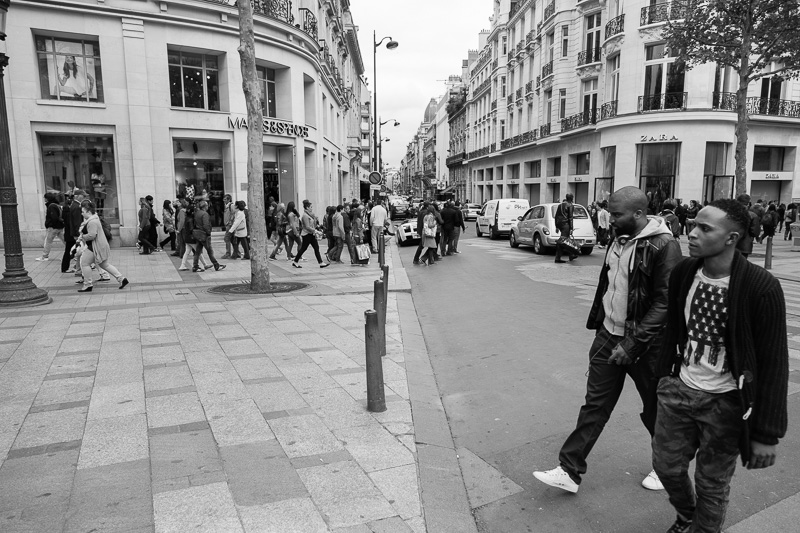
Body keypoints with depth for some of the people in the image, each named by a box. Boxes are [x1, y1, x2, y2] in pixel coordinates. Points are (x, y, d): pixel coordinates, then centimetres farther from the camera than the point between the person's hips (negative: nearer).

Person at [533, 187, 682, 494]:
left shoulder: (664, 247, -18)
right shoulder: (618, 239, 5)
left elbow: (664, 302, -21)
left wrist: (633, 343, -24)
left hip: (644, 343, -6)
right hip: (608, 336, 6)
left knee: (656, 409, 14)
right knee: (595, 404, 9)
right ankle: (569, 471, 15)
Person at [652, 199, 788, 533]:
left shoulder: (760, 287, -20)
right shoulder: (683, 273, -4)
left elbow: (774, 363, -16)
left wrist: (767, 432, -15)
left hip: (725, 403, -5)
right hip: (678, 390, 5)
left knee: (712, 485, 10)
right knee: (666, 465, 17)